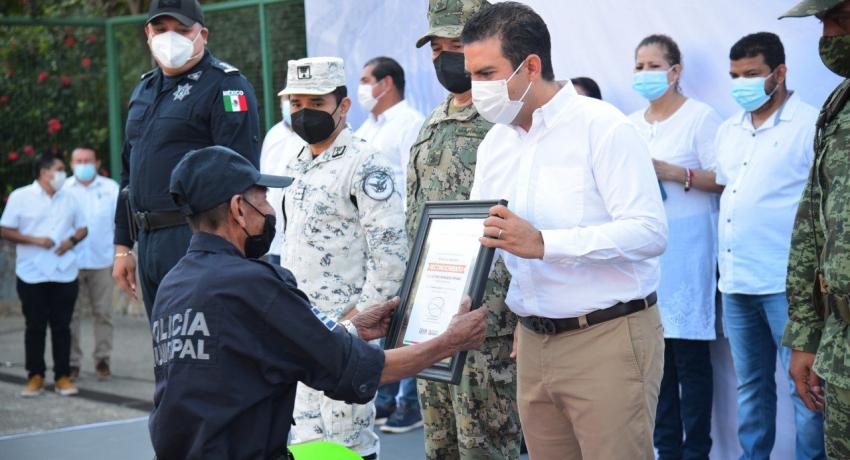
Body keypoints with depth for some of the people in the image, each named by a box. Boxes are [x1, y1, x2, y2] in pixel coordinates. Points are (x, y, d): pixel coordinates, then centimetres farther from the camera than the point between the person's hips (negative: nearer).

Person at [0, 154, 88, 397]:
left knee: (62, 326, 3)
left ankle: (63, 376, 8)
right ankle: (35, 376, 9)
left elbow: (82, 228, 16)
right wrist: (35, 240, -15)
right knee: (35, 327, 1)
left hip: (64, 274, 3)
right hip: (32, 275, -3)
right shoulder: (20, 197, -1)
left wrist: (72, 240, -6)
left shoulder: (68, 199, 12)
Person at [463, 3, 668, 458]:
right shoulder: (495, 142, 11)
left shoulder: (602, 127, -11)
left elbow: (649, 232, -20)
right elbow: (478, 235, 18)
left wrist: (542, 243, -27)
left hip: (608, 338, -7)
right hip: (534, 342, 7)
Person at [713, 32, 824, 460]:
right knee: (750, 384, 14)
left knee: (803, 385, -2)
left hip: (786, 281, -7)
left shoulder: (810, 126, -6)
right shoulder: (728, 131, 15)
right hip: (735, 280, 7)